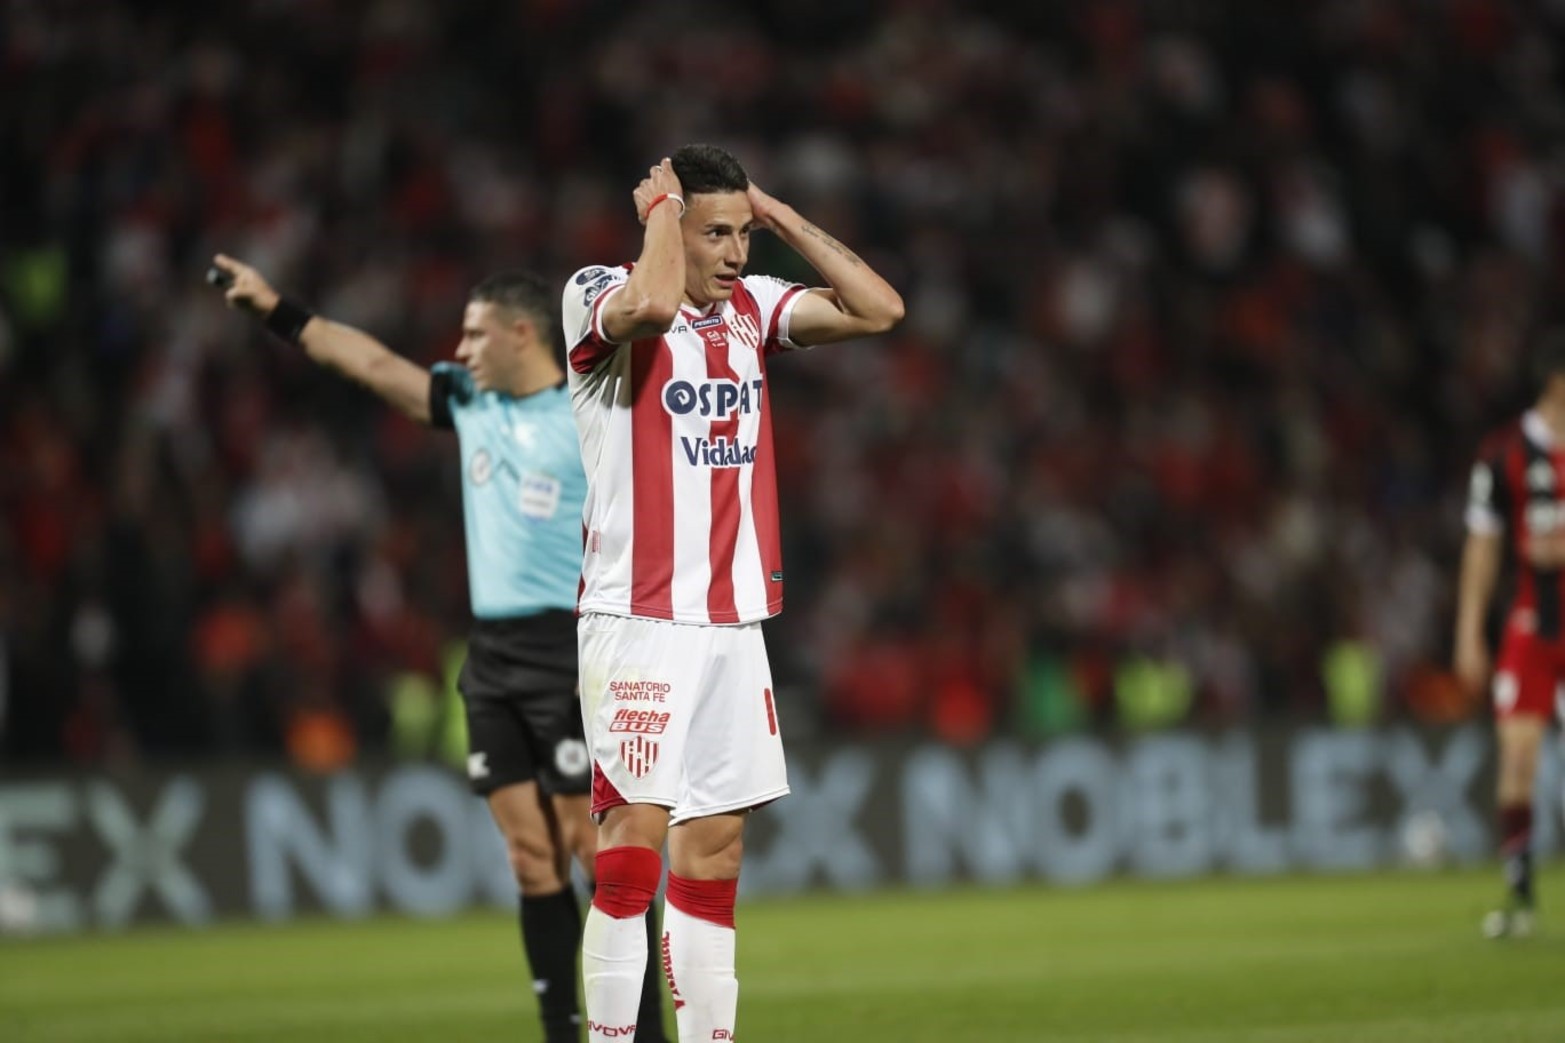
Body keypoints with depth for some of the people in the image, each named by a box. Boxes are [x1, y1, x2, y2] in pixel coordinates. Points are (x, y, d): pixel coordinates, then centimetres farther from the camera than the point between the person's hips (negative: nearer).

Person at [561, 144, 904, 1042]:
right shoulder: (597, 297, -7)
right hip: (639, 619, -6)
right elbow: (651, 303, -30)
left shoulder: (753, 305, 13)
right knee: (635, 832, -11)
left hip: (734, 618, 6)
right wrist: (661, 207, -12)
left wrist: (776, 212, 5)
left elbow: (879, 309, 5)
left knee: (716, 842, 6)